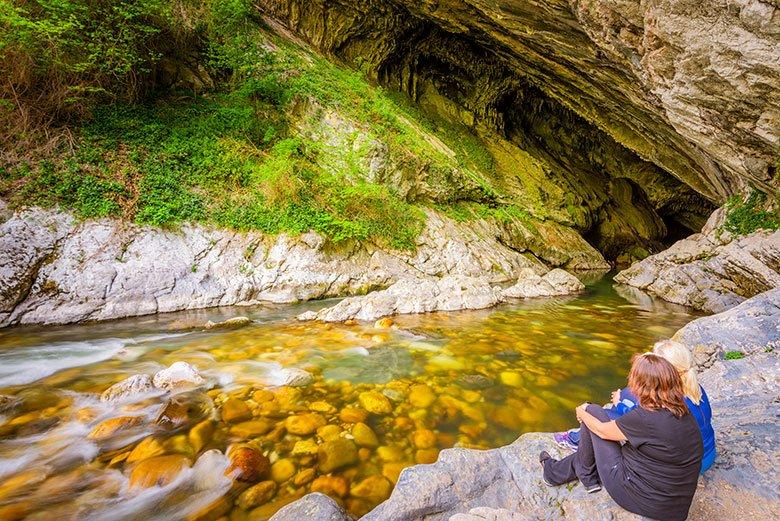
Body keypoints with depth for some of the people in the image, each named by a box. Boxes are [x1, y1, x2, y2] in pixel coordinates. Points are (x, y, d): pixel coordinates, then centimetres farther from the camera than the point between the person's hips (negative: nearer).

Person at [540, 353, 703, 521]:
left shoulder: (646, 418, -28)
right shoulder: (683, 411, -5)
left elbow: (602, 431, -12)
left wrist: (582, 413, 7)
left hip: (639, 498, -8)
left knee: (593, 411, 1)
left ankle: (587, 477, 20)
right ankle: (556, 472, 35)